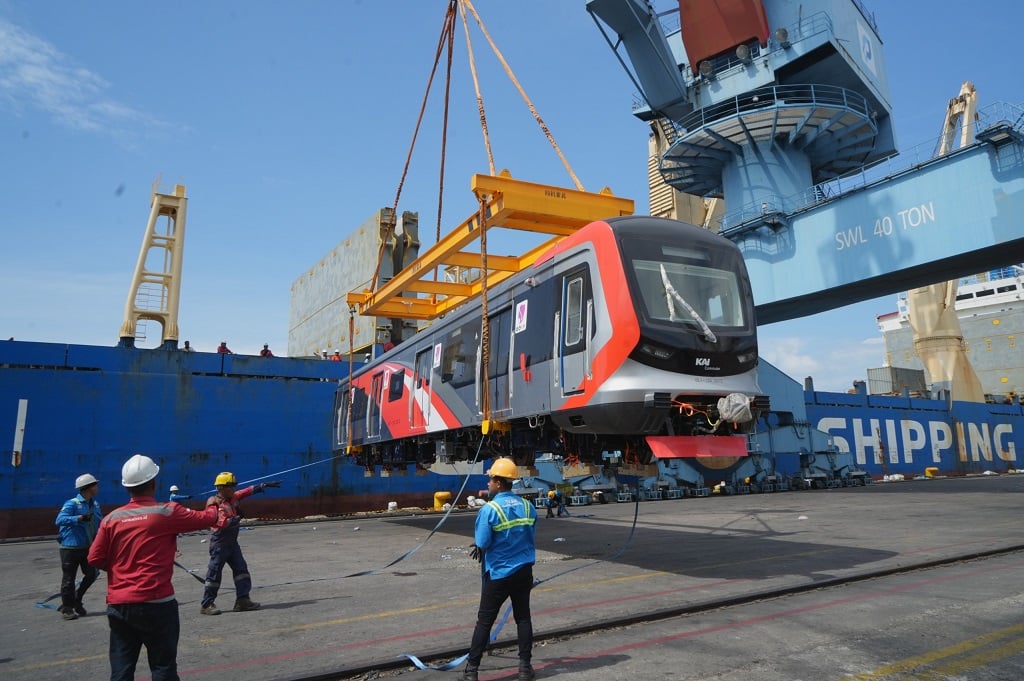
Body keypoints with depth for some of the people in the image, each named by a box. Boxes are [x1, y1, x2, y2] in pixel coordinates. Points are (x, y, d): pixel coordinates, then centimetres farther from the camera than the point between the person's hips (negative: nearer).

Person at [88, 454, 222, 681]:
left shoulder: (111, 519, 2)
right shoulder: (167, 513, -9)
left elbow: (94, 559, 5)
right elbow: (208, 518, 3)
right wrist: (212, 507, 26)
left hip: (118, 605, 4)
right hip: (155, 604, -4)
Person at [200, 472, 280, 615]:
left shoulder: (233, 497, 8)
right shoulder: (214, 503, -15)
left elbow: (249, 491, 12)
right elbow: (214, 522, -26)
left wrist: (265, 485, 10)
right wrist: (231, 520, -34)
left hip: (232, 542, 8)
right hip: (219, 543, -8)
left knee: (241, 569, 5)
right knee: (214, 573, -1)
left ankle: (242, 599, 9)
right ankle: (206, 605, 9)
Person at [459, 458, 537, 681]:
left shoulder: (489, 509, -18)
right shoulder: (527, 506, 0)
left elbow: (482, 545, -16)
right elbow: (529, 535, 8)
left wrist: (482, 549, 6)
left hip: (498, 573, -4)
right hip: (524, 571, 4)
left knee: (484, 621, 6)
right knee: (523, 617, 13)